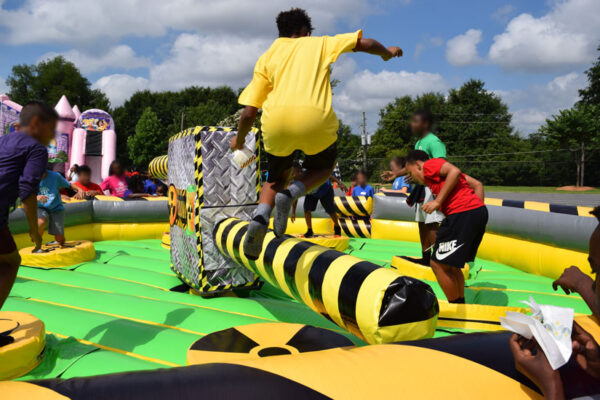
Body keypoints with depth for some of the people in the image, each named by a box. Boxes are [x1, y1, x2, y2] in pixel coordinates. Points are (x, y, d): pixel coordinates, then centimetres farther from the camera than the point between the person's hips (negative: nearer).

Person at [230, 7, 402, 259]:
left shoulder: (267, 57, 23)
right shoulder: (320, 44, 21)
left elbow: (248, 112, 16)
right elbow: (365, 44, 17)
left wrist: (239, 140, 32)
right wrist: (387, 53, 38)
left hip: (275, 122, 2)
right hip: (315, 120, -2)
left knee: (277, 177, 27)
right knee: (323, 167, 28)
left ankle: (261, 216, -3)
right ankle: (291, 193, -2)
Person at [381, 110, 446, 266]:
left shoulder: (434, 142, -15)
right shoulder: (418, 142, 16)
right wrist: (395, 173, 23)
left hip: (431, 187, -10)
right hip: (421, 188, 10)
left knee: (431, 224, -10)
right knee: (422, 223, 15)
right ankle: (425, 258, 26)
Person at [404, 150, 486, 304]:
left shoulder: (430, 164, 4)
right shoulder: (438, 170, 28)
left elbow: (455, 172, -16)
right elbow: (477, 184, 23)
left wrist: (438, 201, -14)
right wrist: (478, 215, 16)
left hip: (462, 214, -10)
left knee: (439, 264, -1)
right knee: (451, 265, 20)